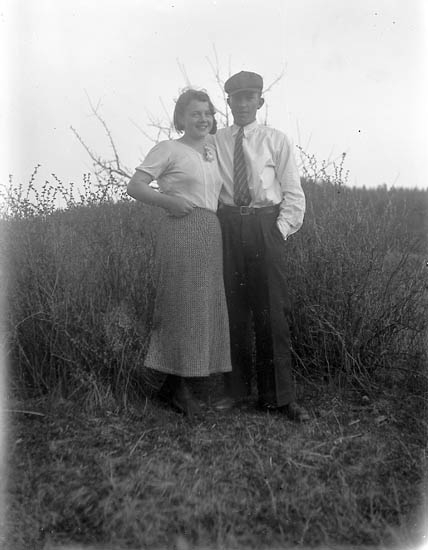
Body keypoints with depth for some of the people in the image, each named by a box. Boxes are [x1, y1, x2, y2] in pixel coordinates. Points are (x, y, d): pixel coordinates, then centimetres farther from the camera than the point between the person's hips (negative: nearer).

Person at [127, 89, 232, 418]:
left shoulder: (213, 152, 20)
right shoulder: (169, 149, 1)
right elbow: (135, 186, -5)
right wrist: (167, 200, -18)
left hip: (212, 234, 7)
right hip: (181, 232, -7)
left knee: (205, 307, 7)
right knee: (178, 303, -4)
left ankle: (183, 384, 18)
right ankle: (158, 368, 17)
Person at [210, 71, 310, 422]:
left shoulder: (276, 140, 7)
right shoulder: (215, 142, 9)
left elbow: (293, 193, 5)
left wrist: (282, 230, -7)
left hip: (267, 226, -1)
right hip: (228, 226, 1)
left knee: (272, 313, -1)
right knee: (233, 310, 5)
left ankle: (279, 397, 10)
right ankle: (236, 390, 19)